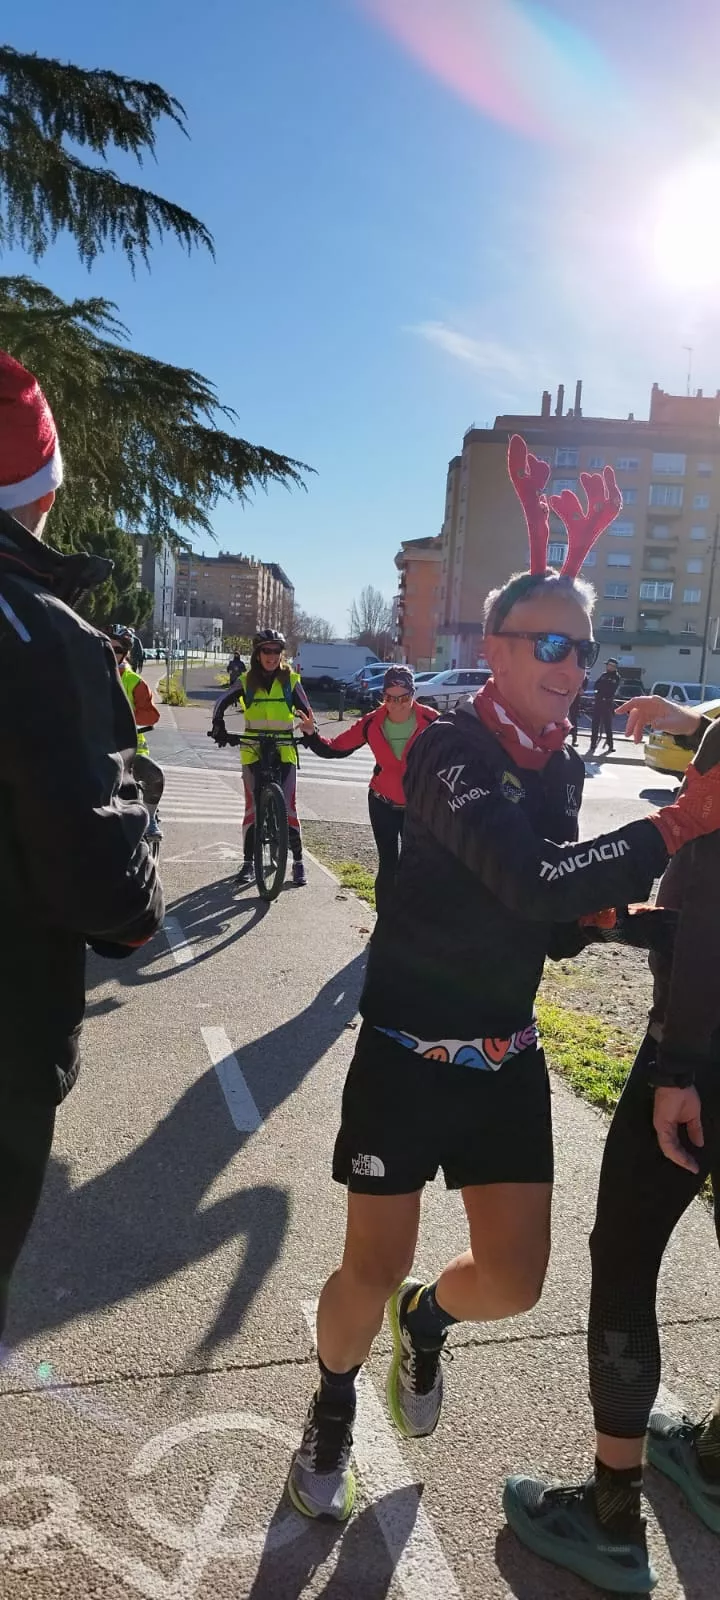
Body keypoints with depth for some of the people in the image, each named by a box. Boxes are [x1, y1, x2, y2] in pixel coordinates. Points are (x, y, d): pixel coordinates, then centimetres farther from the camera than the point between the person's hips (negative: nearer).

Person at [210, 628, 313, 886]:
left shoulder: (291, 680, 2)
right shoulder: (247, 681, 3)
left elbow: (306, 711, 6)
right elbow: (222, 703, 9)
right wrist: (218, 727, -7)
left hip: (284, 751, -1)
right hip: (253, 752, 1)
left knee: (289, 807, -2)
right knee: (252, 808, 2)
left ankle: (298, 862, 9)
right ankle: (248, 862, 11)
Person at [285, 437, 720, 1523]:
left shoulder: (562, 764, 4)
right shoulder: (451, 749, -18)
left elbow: (549, 917, 11)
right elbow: (529, 879, -33)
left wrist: (588, 917, -10)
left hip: (507, 1053, 6)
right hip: (410, 1048, -5)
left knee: (512, 1282, 8)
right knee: (373, 1272, 2)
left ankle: (425, 1318, 44)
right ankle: (334, 1403, 37)